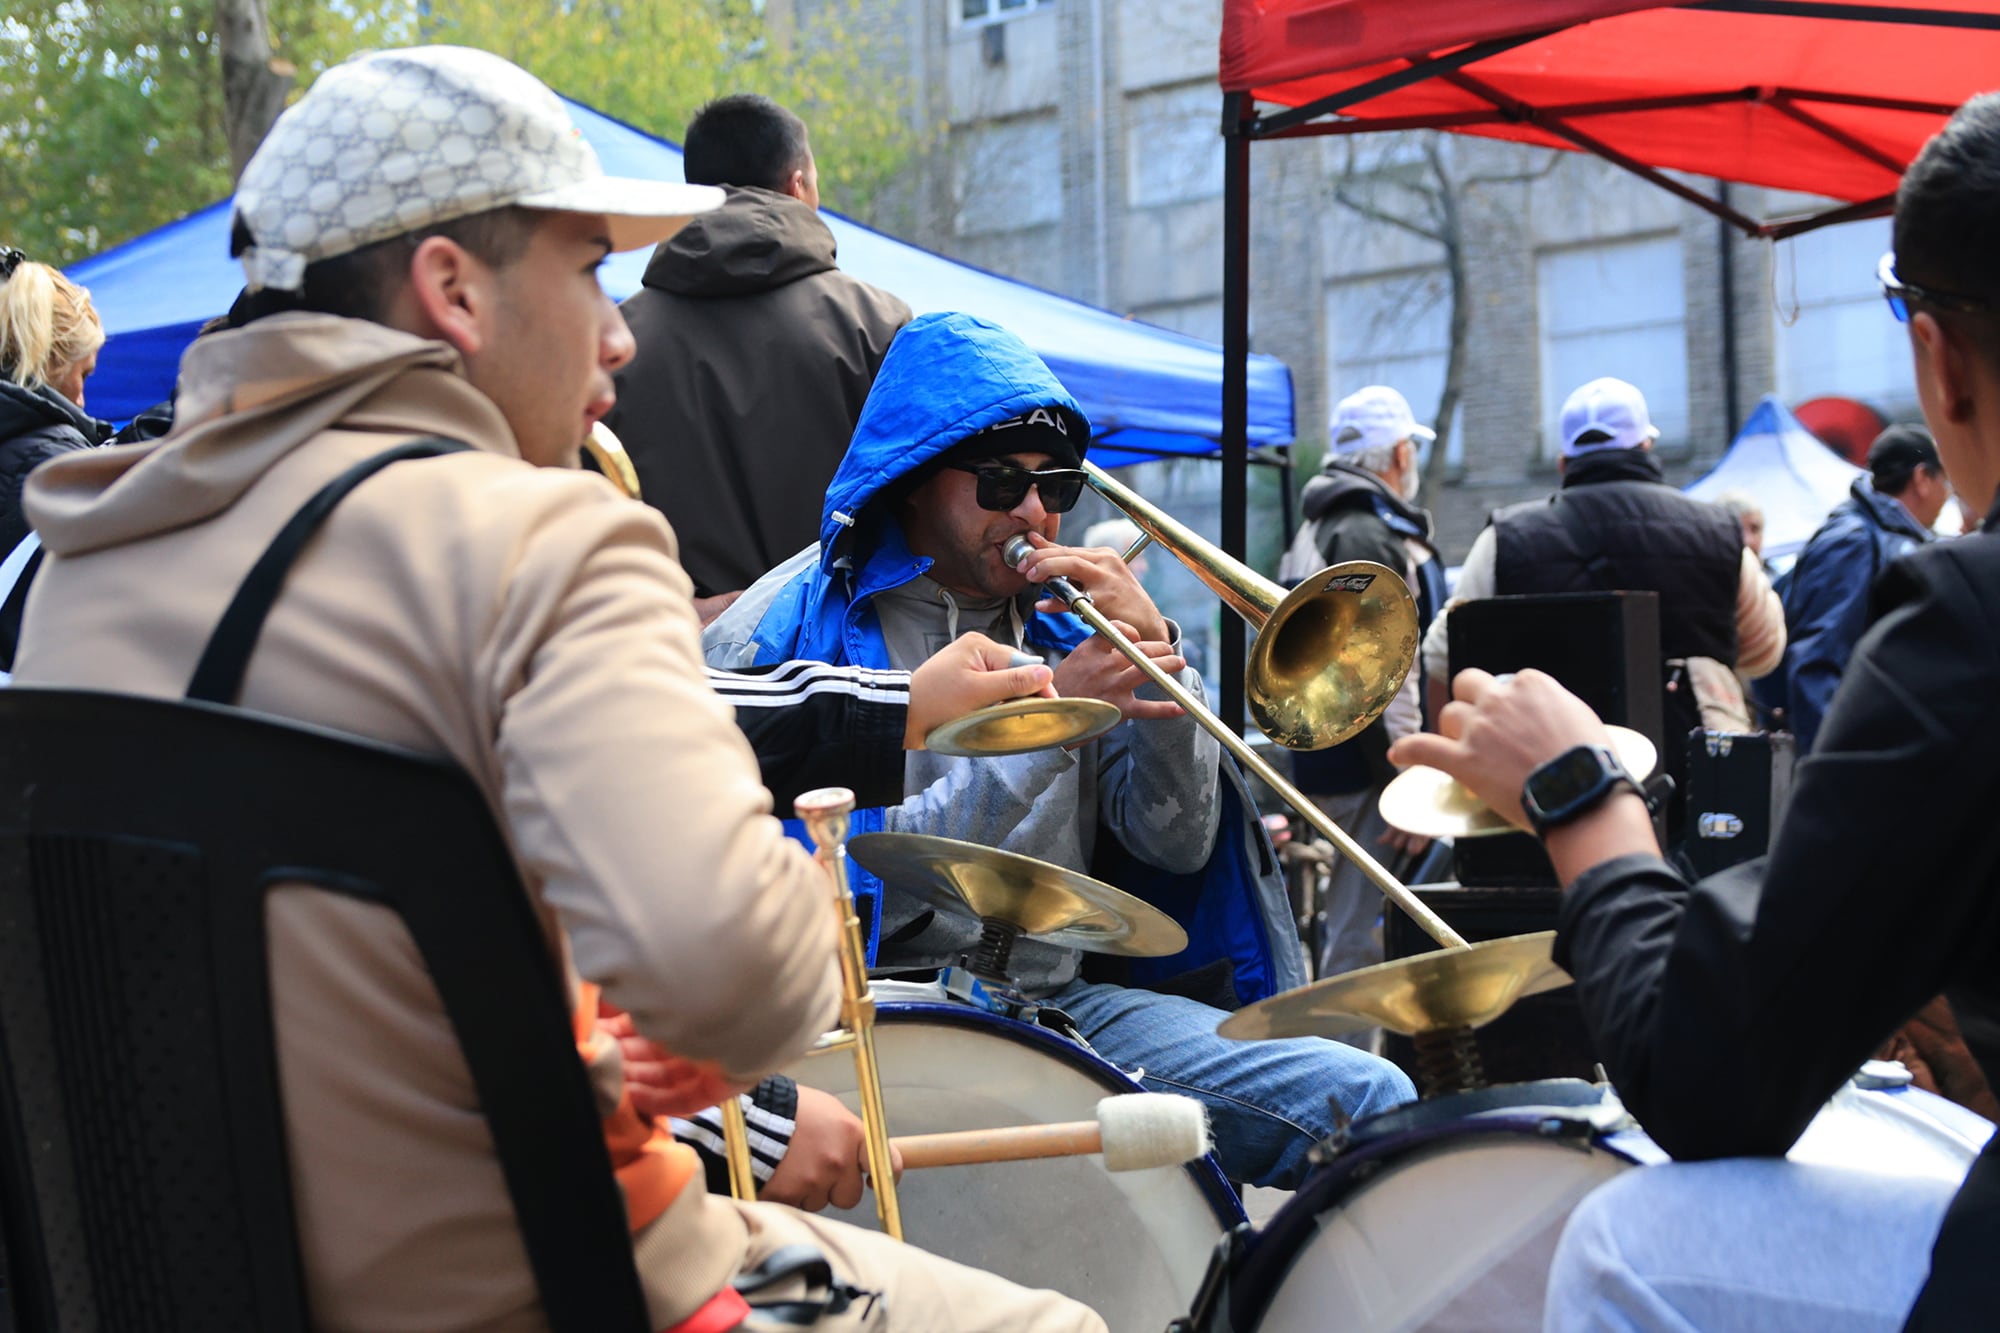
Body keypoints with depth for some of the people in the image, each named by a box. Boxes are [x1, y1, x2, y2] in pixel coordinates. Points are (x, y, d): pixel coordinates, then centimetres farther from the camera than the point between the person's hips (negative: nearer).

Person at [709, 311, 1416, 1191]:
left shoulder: (1060, 624, 14)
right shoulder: (788, 631, -3)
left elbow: (1179, 845, 7)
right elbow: (863, 887, -15)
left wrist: (1157, 653, -7)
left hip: (1066, 1001, 6)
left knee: (1368, 1100, -12)